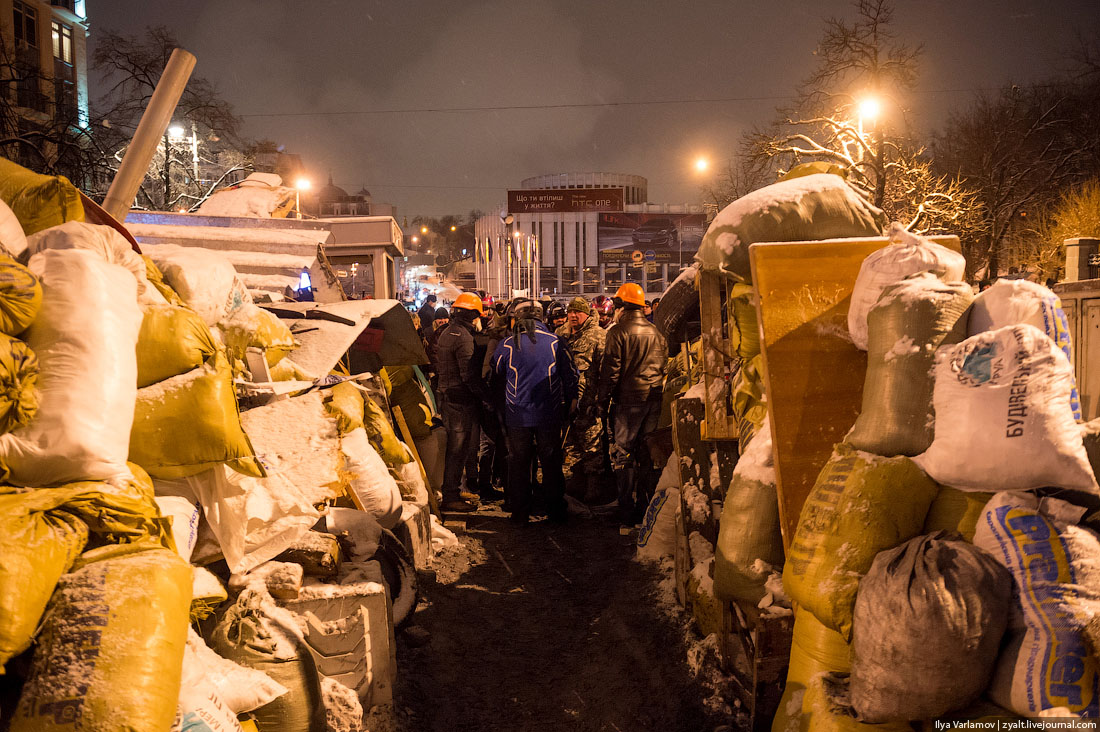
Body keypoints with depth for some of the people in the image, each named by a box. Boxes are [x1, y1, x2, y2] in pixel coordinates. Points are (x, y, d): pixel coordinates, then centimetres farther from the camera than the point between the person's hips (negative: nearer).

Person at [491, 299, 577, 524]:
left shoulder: (507, 344, -6)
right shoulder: (555, 342, -6)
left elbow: (496, 374, 9)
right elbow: (571, 377, -1)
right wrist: (566, 406, 13)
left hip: (517, 415, 0)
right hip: (549, 415, 0)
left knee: (518, 463, 11)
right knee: (551, 463, 12)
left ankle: (520, 513, 17)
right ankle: (556, 511, 20)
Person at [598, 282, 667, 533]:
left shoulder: (618, 332, -8)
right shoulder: (656, 332, 11)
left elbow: (610, 371, -10)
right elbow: (664, 367, 15)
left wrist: (603, 401, -3)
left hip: (628, 401, -6)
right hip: (654, 399, 6)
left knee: (623, 455, 0)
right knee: (647, 454, 13)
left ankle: (627, 518, 0)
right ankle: (648, 510, 19)